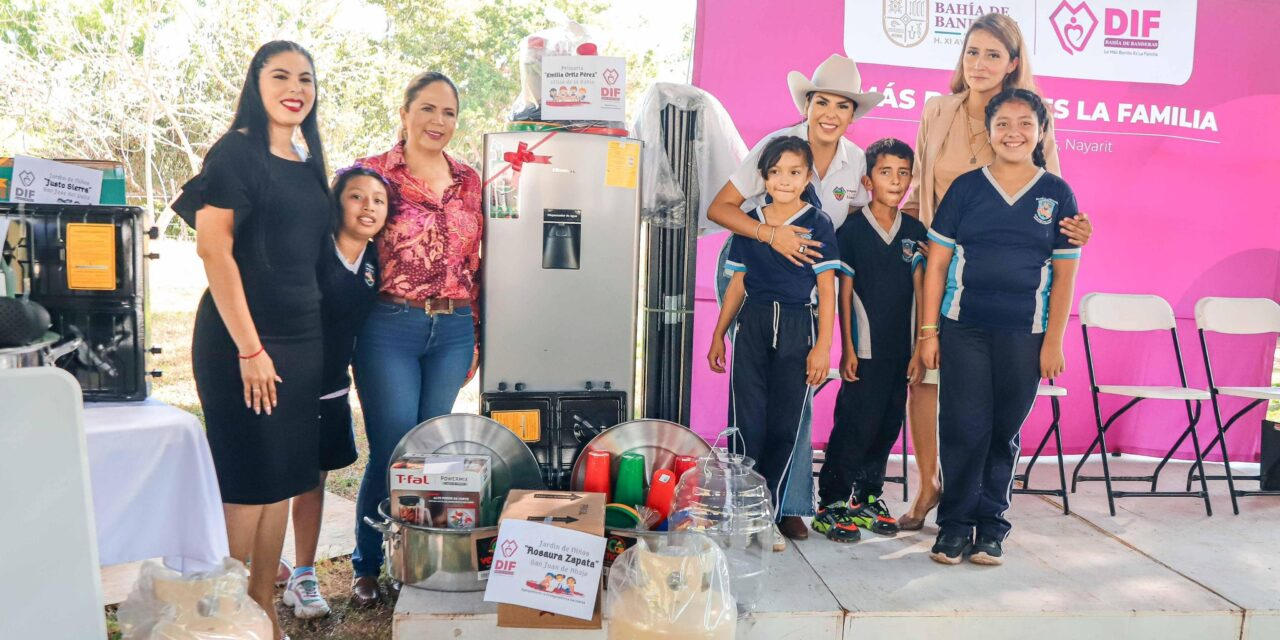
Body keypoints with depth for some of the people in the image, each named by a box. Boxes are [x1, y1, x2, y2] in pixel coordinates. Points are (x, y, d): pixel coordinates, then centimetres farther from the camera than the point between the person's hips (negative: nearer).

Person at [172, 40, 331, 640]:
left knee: (282, 479, 11)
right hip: (242, 339, -7)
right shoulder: (236, 152, -6)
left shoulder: (309, 165, 14)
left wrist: (314, 339, 13)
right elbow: (214, 249, -14)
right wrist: (249, 347, -17)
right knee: (247, 482, -1)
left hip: (301, 338, 7)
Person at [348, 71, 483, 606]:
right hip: (389, 328, -4)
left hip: (452, 333, 4)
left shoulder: (470, 182, 10)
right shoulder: (374, 173, -2)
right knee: (394, 451, 0)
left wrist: (474, 339, 12)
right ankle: (367, 566, 22)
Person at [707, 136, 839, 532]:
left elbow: (827, 288, -3)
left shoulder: (817, 224, 0)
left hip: (797, 328, -2)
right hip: (752, 325, 2)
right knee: (746, 421, 0)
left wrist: (823, 346, -9)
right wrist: (718, 335, 13)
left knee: (785, 425, 3)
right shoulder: (750, 223, 9)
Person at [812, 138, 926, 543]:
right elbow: (844, 293, -4)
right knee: (855, 426, -5)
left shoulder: (915, 231, 9)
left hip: (900, 349, 5)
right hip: (865, 349, -5)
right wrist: (847, 349, -8)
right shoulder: (852, 230, -3)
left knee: (888, 426, 10)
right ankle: (831, 505, 5)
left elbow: (919, 291, 8)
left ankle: (868, 499, 24)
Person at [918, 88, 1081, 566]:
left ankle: (991, 526, 22)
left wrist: (1053, 342, 0)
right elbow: (937, 263, 4)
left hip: (1024, 334, 1)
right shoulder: (965, 187, 4)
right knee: (964, 429, 0)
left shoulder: (1057, 195, 5)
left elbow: (1064, 274, 5)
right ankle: (955, 525, 14)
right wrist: (929, 331, -1)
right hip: (963, 329, 0)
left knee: (1005, 431, 8)